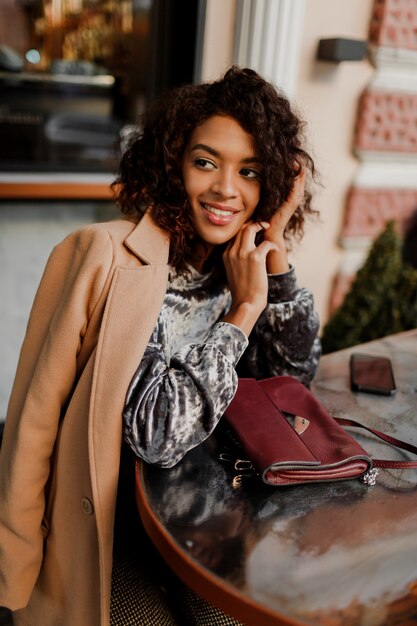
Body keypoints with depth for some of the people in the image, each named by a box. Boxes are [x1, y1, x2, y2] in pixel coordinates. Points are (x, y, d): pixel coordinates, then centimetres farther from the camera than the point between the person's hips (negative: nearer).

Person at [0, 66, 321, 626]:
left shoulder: (233, 259, -2)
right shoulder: (114, 259, -21)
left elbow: (295, 372, 1)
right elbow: (158, 431, -25)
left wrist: (275, 247, -9)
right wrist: (243, 311, -20)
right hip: (103, 514, -4)